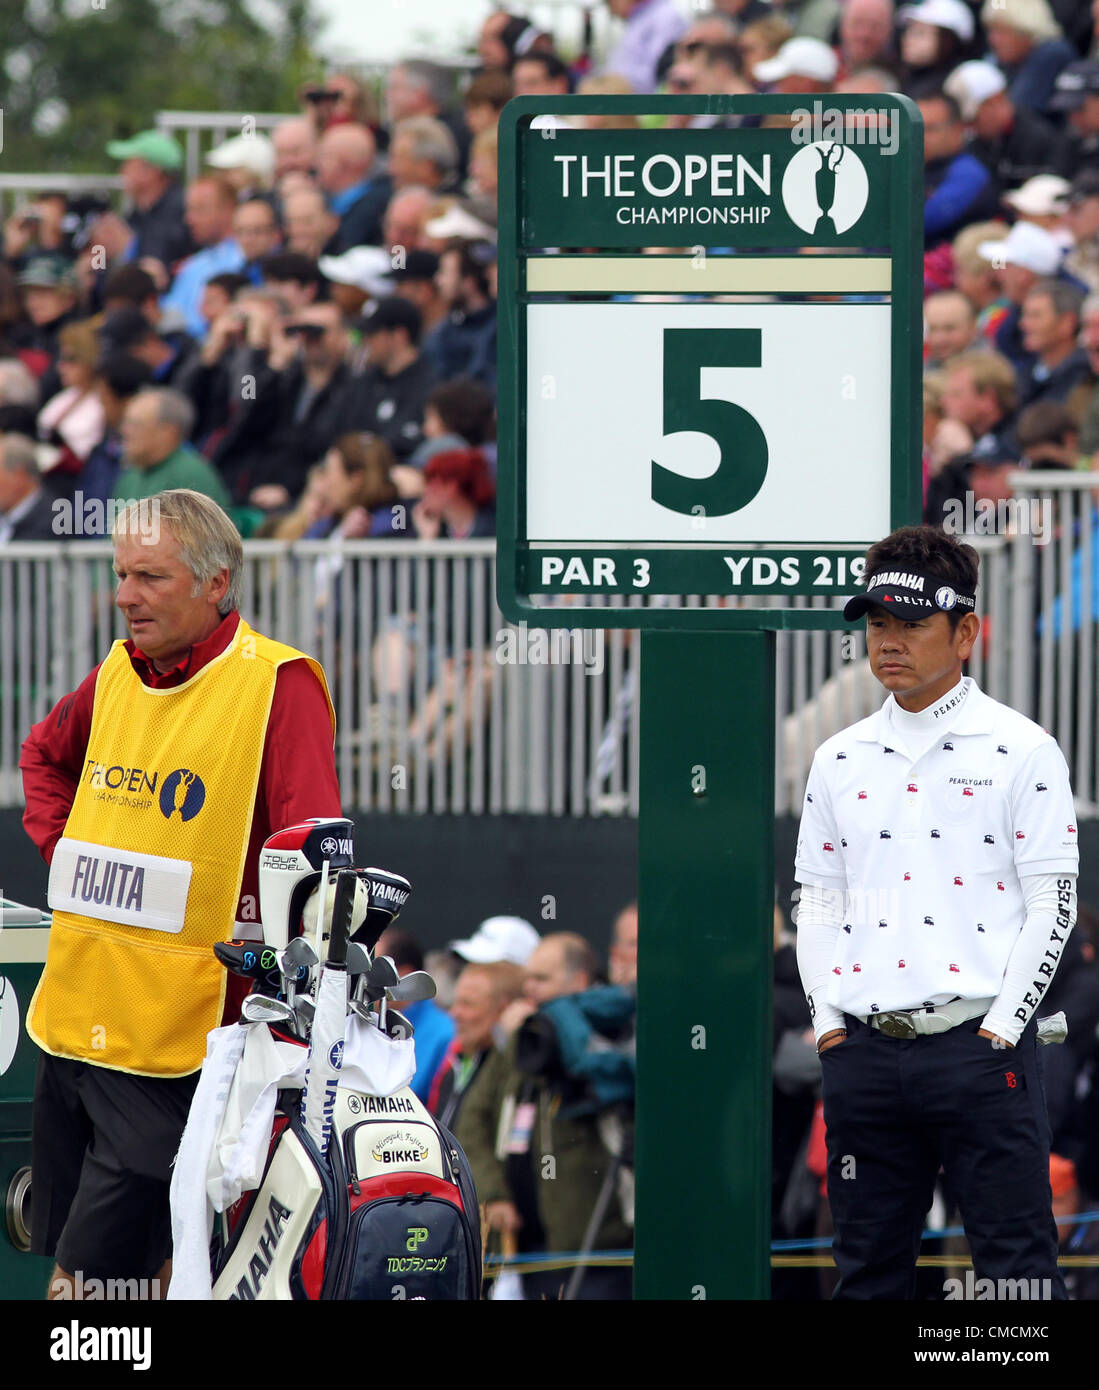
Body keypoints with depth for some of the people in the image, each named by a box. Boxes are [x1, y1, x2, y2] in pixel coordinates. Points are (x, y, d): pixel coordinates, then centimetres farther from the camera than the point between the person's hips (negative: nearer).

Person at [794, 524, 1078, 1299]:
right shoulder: (840, 760, 15)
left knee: (1016, 1266, -7)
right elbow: (817, 901, 17)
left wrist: (1000, 1030, -10)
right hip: (865, 1053, 5)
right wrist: (829, 1024, 4)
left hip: (981, 1043, -5)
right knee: (868, 1269, 7)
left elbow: (1052, 904, -3)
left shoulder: (1021, 753, 0)